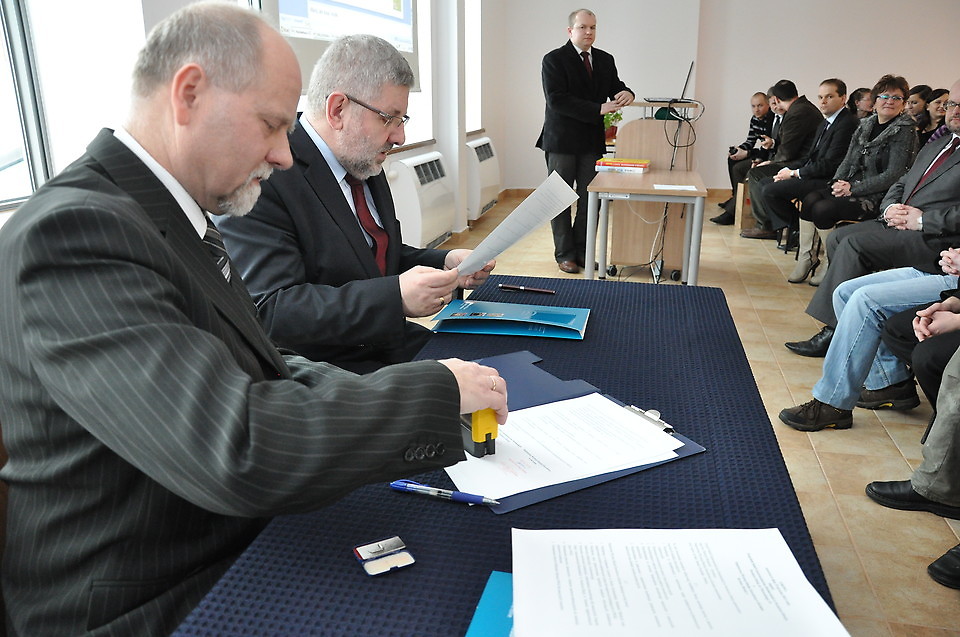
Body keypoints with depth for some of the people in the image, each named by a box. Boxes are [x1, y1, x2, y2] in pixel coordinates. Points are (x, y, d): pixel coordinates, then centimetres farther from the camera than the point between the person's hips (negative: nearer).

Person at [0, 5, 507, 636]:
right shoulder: (74, 230, -25)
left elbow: (262, 367, 9)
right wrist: (440, 390, -22)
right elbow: (238, 458, -34)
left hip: (249, 548, 8)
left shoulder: (178, 219, 6)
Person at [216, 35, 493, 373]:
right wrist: (395, 297, -30)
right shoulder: (263, 180, -15)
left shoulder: (365, 165, 13)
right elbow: (267, 311, -22)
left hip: (399, 346, 9)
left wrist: (445, 262, 4)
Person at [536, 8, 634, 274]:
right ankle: (564, 253, 13)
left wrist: (625, 94, -14)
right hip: (561, 141, -4)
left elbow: (615, 89, 12)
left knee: (590, 199, 6)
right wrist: (598, 109, -24)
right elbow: (557, 100, -18)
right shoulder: (554, 60, -7)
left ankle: (582, 249, 18)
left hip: (592, 141, 5)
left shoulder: (605, 60, 10)